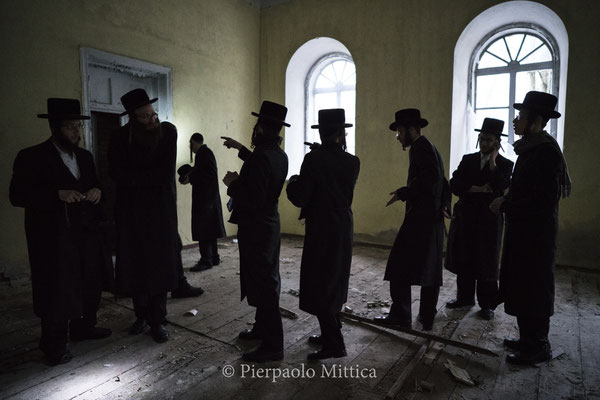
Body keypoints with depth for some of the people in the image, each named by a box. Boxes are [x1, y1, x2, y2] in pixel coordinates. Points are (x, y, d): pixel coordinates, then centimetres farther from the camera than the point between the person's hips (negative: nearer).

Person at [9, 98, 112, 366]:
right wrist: (58, 194, -24)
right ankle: (54, 344, 16)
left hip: (86, 233, 6)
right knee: (57, 291, 0)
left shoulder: (84, 157, 12)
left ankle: (83, 327, 31)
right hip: (54, 237, -6)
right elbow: (17, 196, -12)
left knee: (90, 284, 12)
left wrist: (96, 191, -6)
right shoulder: (31, 157, -6)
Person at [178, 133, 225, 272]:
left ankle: (206, 261, -2)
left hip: (205, 197, -10)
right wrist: (191, 175, 13)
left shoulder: (204, 152, -13)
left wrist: (191, 178, -16)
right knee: (208, 228, 14)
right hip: (207, 197, 10)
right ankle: (214, 258, 22)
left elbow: (210, 174, -21)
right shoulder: (205, 152, 15)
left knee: (203, 229, -7)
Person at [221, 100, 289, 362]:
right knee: (268, 280, 19)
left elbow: (253, 199, -28)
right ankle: (262, 328, 37)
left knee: (262, 284, -1)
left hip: (255, 228, -10)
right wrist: (240, 149, 29)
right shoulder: (279, 155, 6)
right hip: (270, 225, 10)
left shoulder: (261, 156, -23)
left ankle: (273, 346, 10)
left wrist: (233, 183, -13)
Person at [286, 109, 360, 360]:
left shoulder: (313, 159, -16)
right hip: (344, 228, 7)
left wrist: (293, 183, 6)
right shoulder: (352, 162, 0)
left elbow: (299, 199, -16)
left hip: (321, 230, -6)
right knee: (334, 283, 19)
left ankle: (334, 344, 7)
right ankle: (330, 333, 33)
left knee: (318, 286, 3)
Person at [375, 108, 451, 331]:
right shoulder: (430, 148, 21)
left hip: (419, 218, -10)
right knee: (430, 269, 12)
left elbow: (431, 177, -25)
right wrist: (444, 206, 12)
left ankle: (401, 316, 6)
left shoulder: (419, 148, -9)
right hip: (433, 218, 10)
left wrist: (404, 193, -18)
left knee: (399, 267, -1)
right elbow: (443, 183, 21)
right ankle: (427, 318, 21)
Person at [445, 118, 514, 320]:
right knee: (463, 260, 11)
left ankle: (487, 304, 19)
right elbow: (454, 185, -2)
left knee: (486, 263, 5)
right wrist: (478, 189, -14)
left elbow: (499, 189, -18)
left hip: (489, 219, -3)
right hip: (464, 217, 4)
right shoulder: (468, 160, 8)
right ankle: (465, 297, 26)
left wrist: (492, 162, -14)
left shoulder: (505, 164, -1)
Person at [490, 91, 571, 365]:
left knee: (533, 289, 2)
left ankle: (538, 347, 17)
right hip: (523, 232, 10)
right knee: (521, 288, 16)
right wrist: (506, 201, 6)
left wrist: (505, 205, -14)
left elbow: (541, 200, -23)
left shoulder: (545, 152, -18)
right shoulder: (530, 148, 13)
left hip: (535, 235, -10)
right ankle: (529, 339, 30)